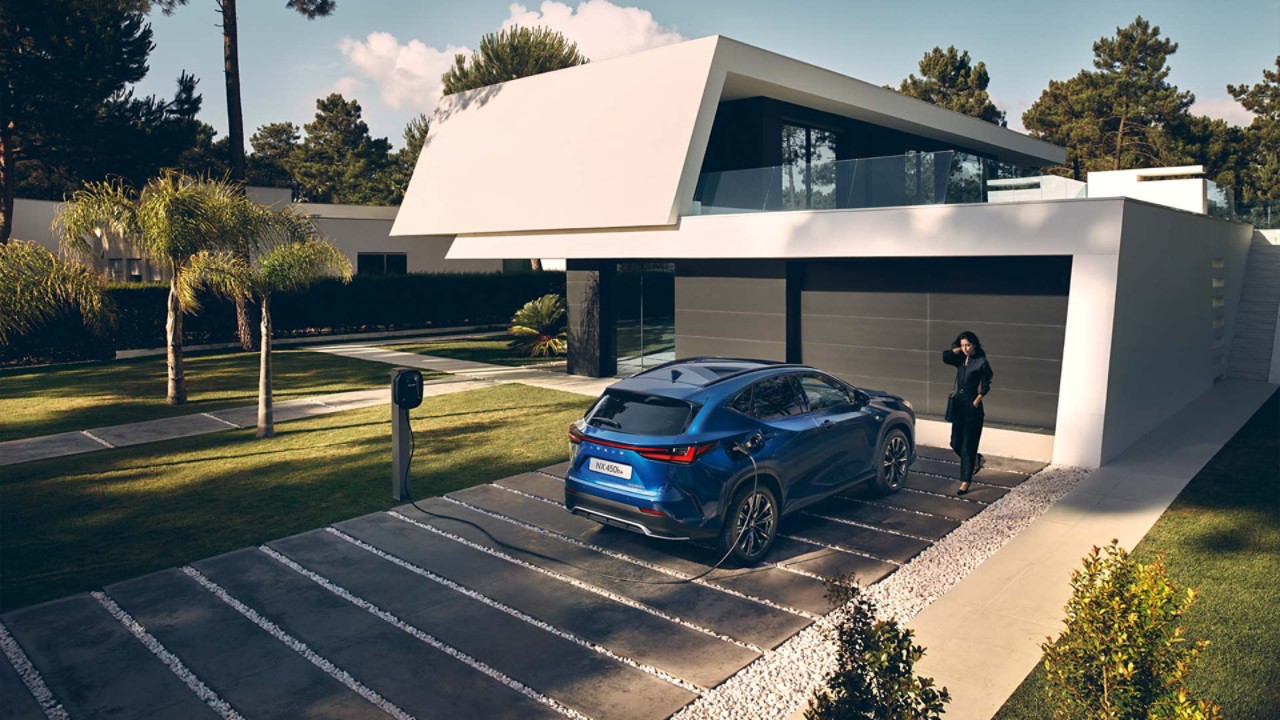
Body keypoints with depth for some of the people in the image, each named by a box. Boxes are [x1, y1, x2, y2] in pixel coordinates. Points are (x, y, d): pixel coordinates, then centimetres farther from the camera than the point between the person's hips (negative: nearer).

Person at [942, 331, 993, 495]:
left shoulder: (981, 362, -9)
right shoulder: (960, 359, 8)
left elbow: (985, 386, -8)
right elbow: (945, 356, -9)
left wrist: (976, 402, -12)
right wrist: (959, 349, -2)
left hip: (972, 406, -6)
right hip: (958, 403, 6)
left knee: (967, 445, -3)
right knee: (955, 443, 10)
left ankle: (965, 482, 3)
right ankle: (976, 459, 39)